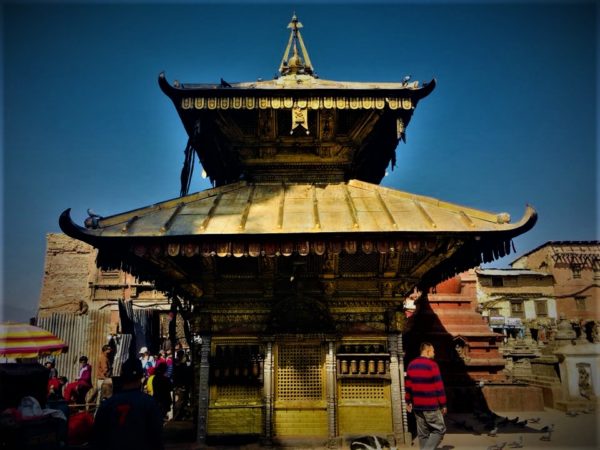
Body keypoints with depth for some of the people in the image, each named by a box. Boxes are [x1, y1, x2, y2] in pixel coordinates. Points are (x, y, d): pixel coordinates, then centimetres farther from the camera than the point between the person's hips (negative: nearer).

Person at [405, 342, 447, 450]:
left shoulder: (411, 365, 8)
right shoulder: (432, 365, -12)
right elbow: (439, 387, -11)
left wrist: (408, 402, 20)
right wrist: (443, 405, -4)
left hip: (417, 406, 6)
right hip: (431, 406, -6)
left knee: (422, 433, 13)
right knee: (440, 430, 5)